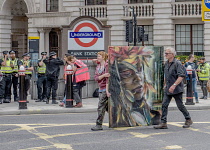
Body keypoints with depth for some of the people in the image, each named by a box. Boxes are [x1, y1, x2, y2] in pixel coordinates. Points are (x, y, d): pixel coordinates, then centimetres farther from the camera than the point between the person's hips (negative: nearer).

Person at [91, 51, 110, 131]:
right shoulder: (98, 67, 13)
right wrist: (104, 75, -16)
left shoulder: (107, 66, -11)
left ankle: (99, 125, -6)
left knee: (101, 107, -9)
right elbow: (96, 78, 2)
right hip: (101, 89, 8)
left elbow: (108, 79, -16)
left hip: (105, 89, -8)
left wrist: (107, 90, -20)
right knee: (107, 107, 13)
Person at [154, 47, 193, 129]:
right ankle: (163, 123, -2)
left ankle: (188, 120, 21)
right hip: (168, 89, 7)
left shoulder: (177, 63, -14)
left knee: (180, 105, 2)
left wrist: (174, 85, -28)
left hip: (177, 89, -7)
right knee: (164, 105, -2)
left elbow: (181, 76, -21)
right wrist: (165, 84, 24)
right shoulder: (166, 63, 10)